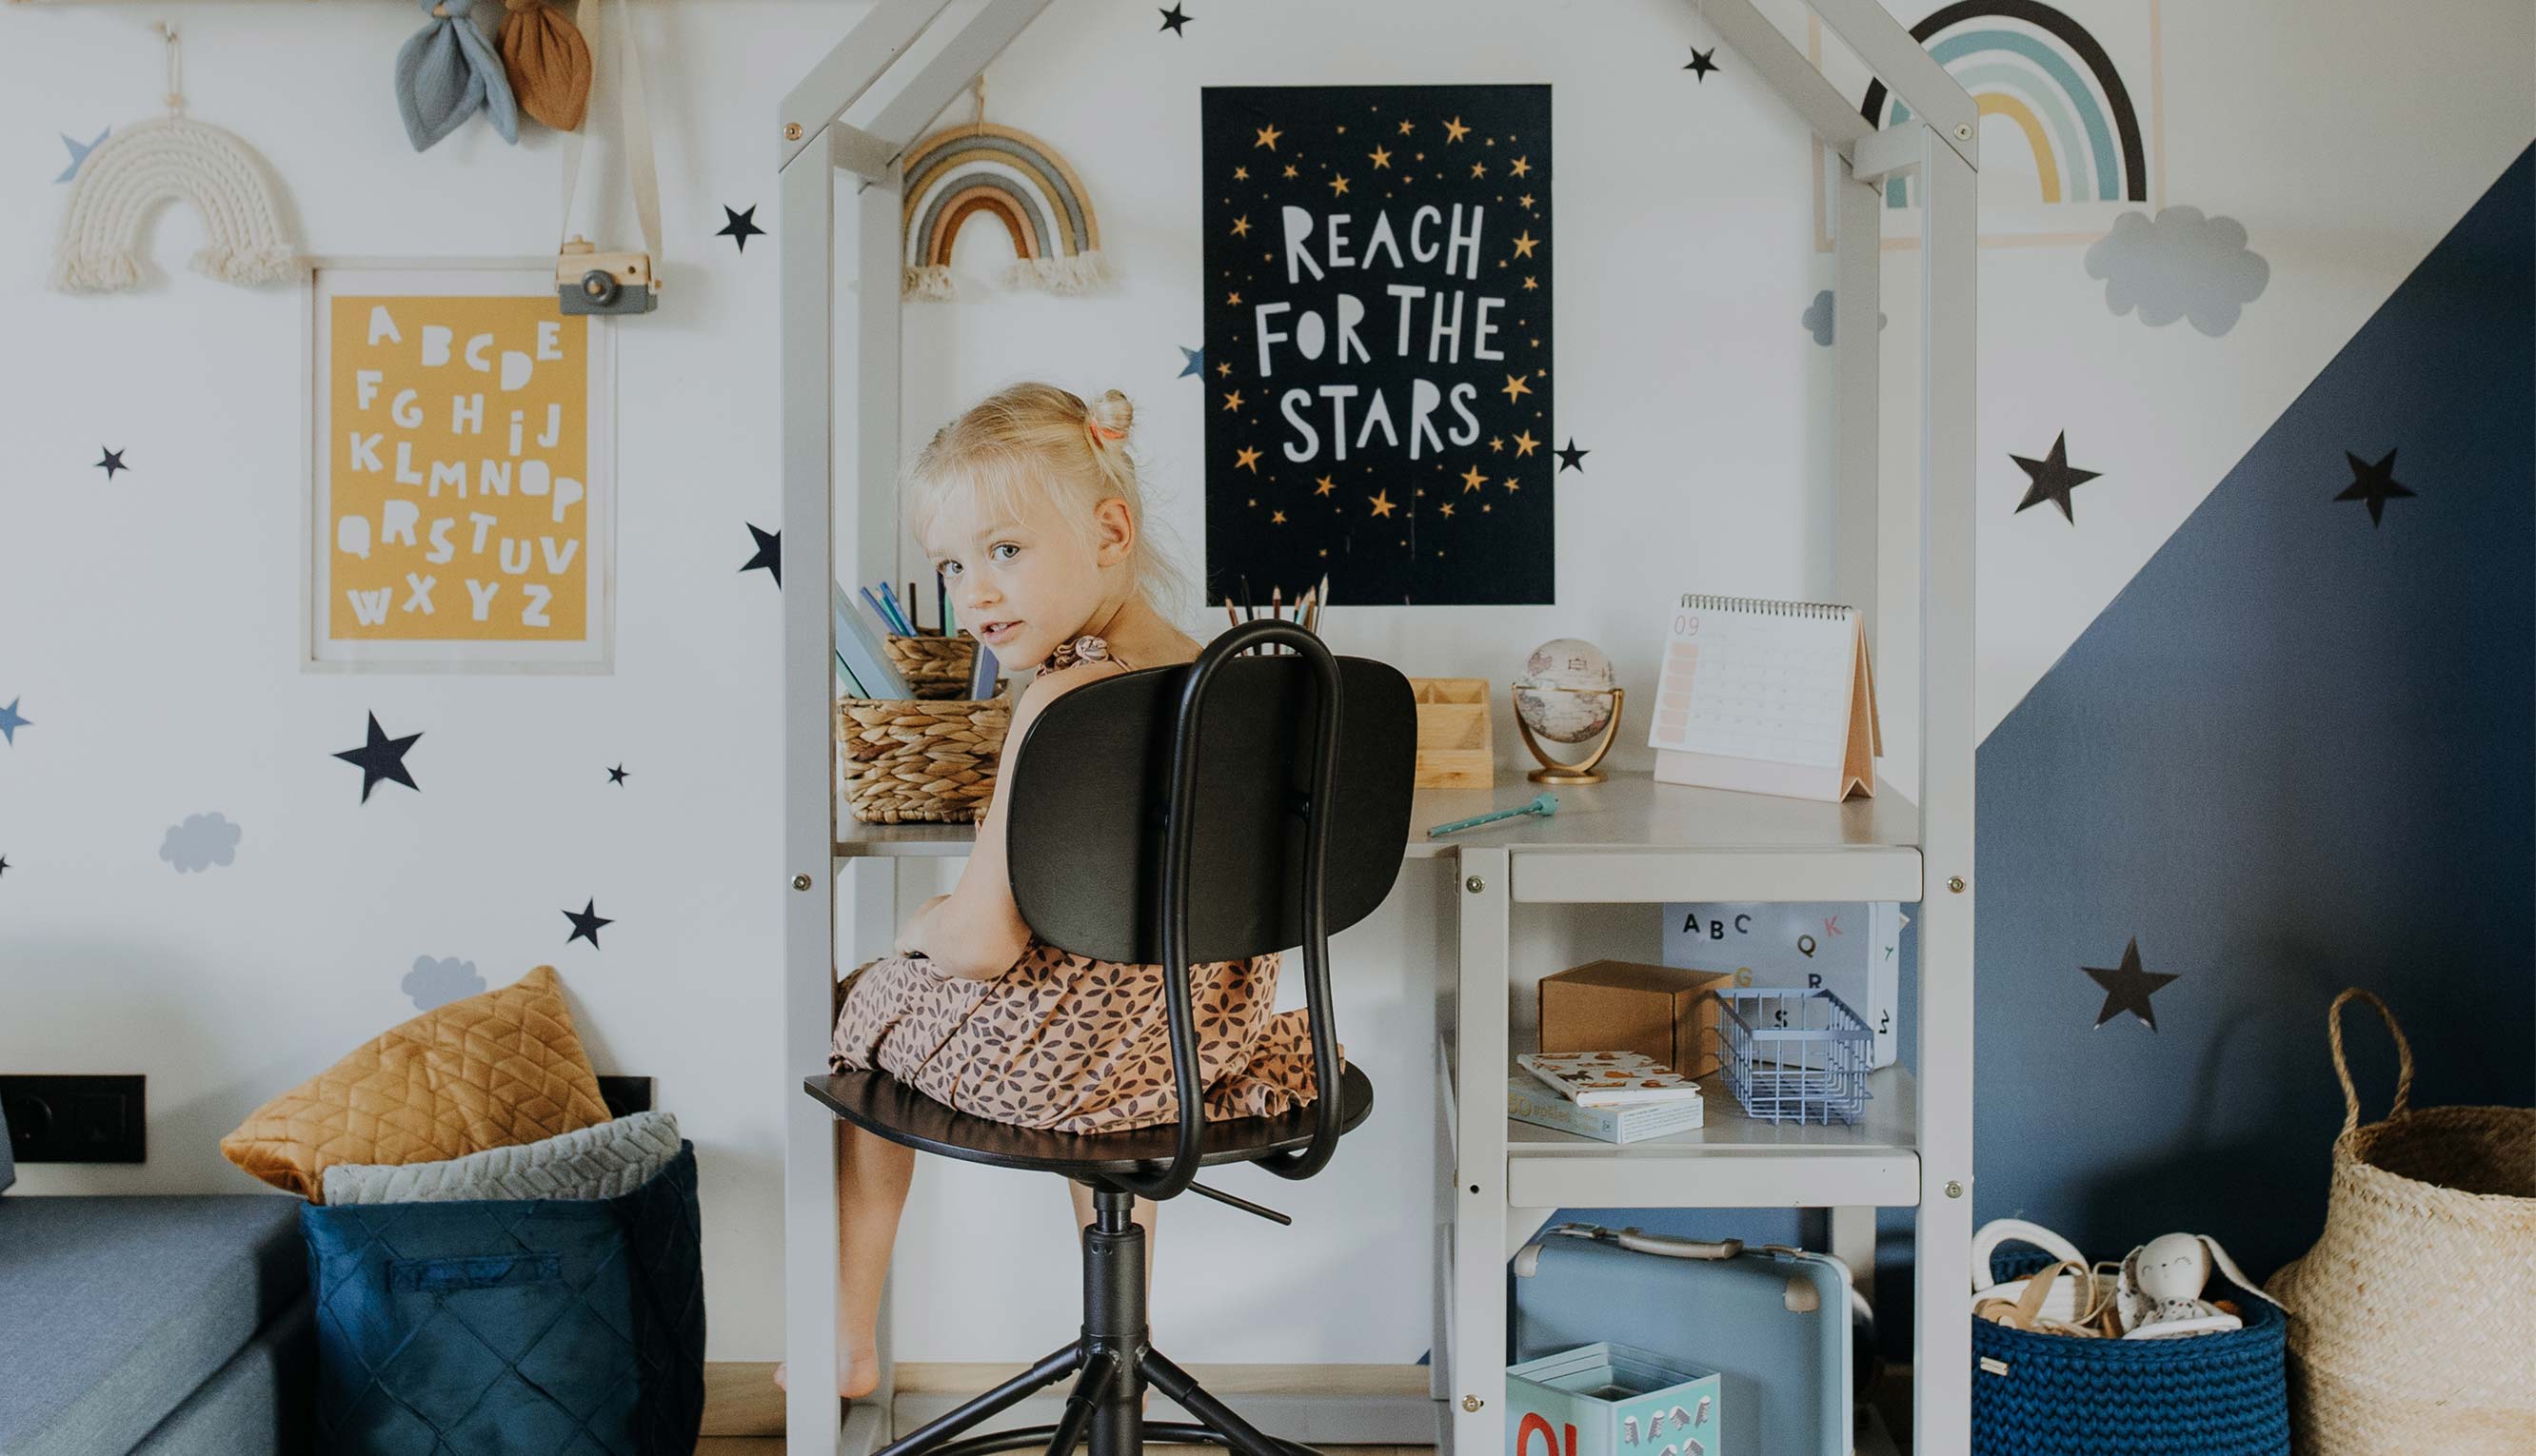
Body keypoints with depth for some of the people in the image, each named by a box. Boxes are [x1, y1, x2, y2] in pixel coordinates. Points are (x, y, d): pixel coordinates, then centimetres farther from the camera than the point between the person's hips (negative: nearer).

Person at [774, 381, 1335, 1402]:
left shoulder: (1061, 702, -26)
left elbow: (984, 941, -25)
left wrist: (917, 925, -2)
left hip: (1044, 1055, -6)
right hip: (1202, 1038, 7)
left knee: (863, 1005, 23)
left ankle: (849, 1345, 37)